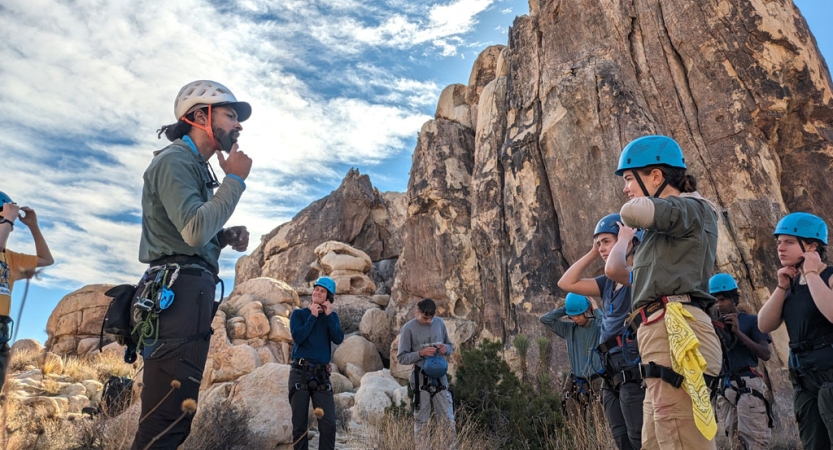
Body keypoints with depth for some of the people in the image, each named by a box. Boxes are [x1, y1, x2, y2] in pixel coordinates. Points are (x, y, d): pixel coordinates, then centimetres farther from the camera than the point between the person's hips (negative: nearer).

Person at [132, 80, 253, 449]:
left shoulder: (195, 167, 25)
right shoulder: (174, 160, -7)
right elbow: (194, 231, -21)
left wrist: (227, 237, 8)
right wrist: (235, 180, -10)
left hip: (189, 294, 11)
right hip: (179, 293, -11)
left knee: (174, 417, 14)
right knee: (168, 420, -12)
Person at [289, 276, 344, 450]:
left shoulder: (331, 316, 11)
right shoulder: (299, 314, 5)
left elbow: (338, 339, -5)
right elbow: (298, 337, -12)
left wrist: (328, 315, -8)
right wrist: (313, 316, -8)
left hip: (321, 375, 1)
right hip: (300, 373, -1)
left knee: (329, 424, -5)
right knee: (300, 424, 4)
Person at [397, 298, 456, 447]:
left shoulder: (439, 323, 5)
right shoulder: (408, 328, -7)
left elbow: (450, 346, 16)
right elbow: (401, 357, -5)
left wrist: (446, 348, -7)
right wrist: (420, 353, -19)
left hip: (440, 377, 3)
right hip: (421, 379, -3)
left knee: (448, 420, 4)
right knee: (421, 421, 5)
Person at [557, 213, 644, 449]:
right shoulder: (608, 283, 17)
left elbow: (613, 268, -30)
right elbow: (566, 283, 14)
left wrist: (623, 239, -11)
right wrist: (592, 253, 12)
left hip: (634, 372, -9)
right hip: (613, 375, 9)